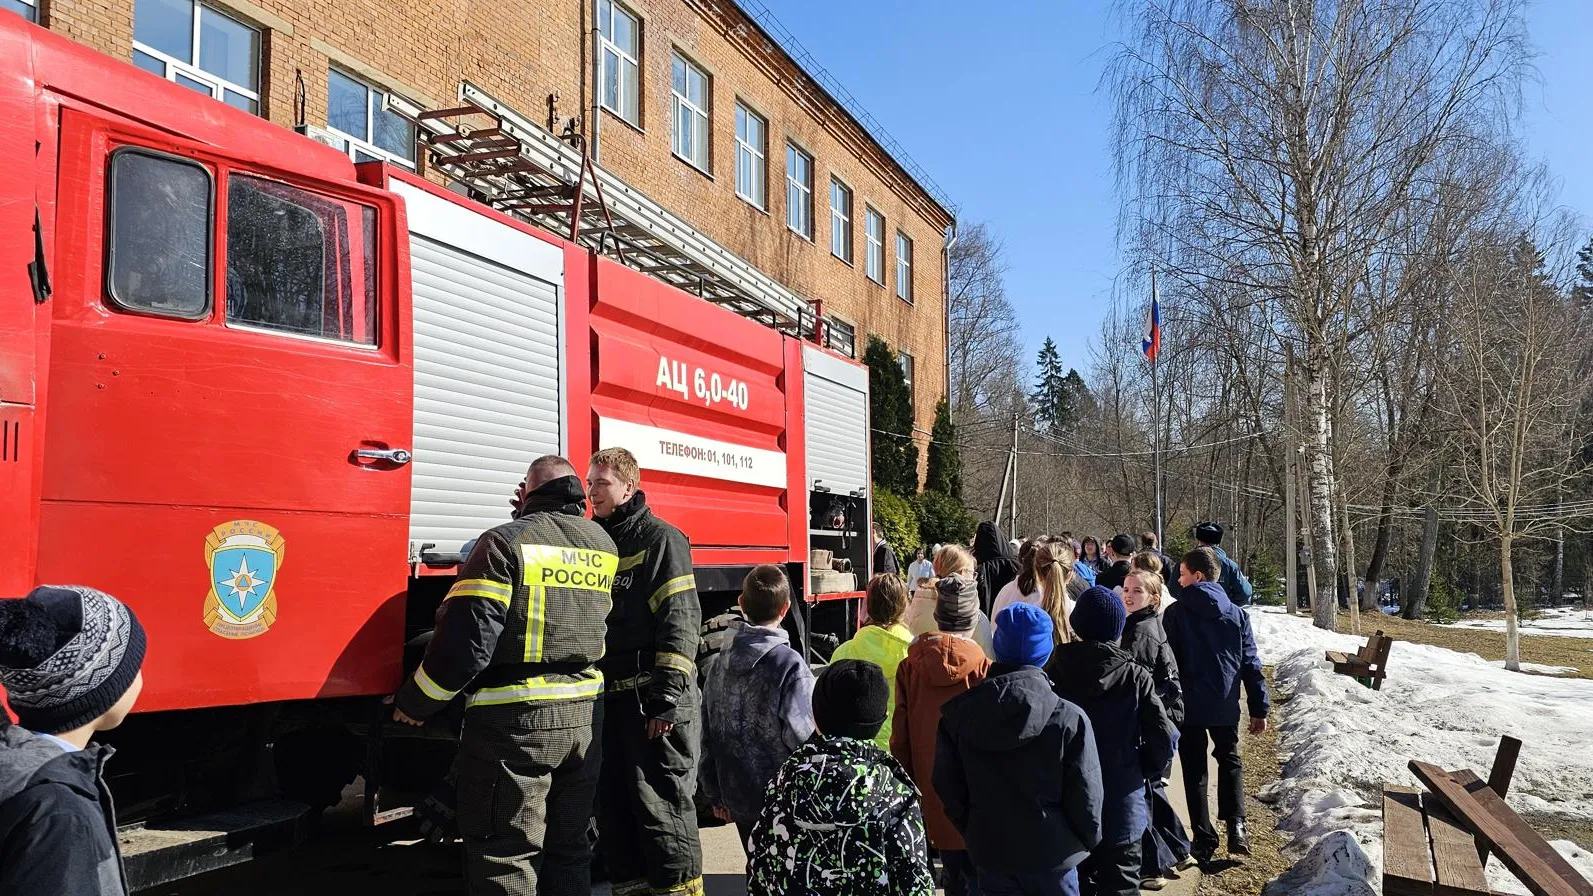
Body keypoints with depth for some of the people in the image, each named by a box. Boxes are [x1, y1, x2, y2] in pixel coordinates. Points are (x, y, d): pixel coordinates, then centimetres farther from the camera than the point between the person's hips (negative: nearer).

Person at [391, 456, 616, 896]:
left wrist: (415, 701, -2)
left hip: (517, 721, -6)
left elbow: (466, 639, -17)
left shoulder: (505, 542, -11)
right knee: (568, 850, 19)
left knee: (506, 859, 4)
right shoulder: (602, 545, 7)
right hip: (584, 716, 6)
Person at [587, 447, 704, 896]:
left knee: (661, 803, -3)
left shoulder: (660, 539, -7)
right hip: (609, 697, 8)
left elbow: (679, 620, -14)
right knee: (613, 804, 14)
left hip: (652, 700, -8)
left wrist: (668, 696, -19)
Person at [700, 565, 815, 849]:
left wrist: (715, 794, 19)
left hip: (739, 798, 6)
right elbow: (801, 735, -22)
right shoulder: (790, 666, -17)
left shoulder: (719, 664, 3)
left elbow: (707, 736, 9)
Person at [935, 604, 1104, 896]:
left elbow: (948, 786, -1)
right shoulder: (1068, 718, -17)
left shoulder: (957, 714, -7)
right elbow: (1086, 795, -11)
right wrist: (1089, 840, 8)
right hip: (1052, 853, -2)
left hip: (989, 852, 3)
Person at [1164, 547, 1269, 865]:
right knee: (1230, 763, 21)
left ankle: (1204, 839, 9)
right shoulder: (1236, 614, 0)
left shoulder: (1176, 613, -9)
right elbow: (1251, 665, 1)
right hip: (1226, 707, 3)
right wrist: (1259, 708, 6)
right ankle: (1236, 825, 5)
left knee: (1195, 770, 9)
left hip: (1190, 706, -2)